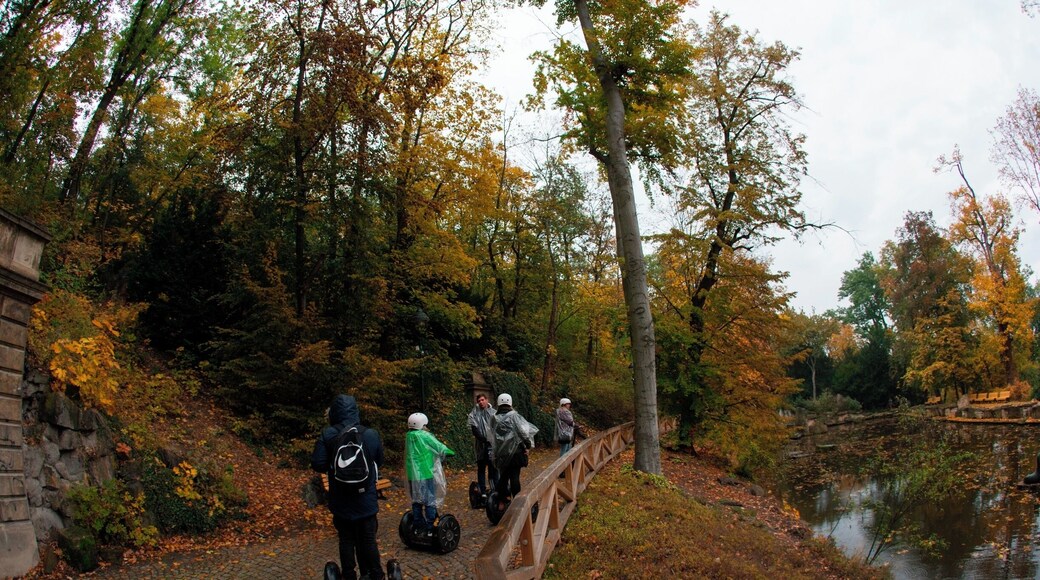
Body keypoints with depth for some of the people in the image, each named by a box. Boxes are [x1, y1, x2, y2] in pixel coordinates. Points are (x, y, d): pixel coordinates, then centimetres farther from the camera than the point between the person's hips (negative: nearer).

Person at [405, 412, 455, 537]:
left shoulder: (409, 437, 3)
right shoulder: (425, 436, -14)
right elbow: (440, 448, -5)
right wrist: (449, 452, 15)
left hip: (413, 475, 6)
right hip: (427, 474, -6)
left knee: (416, 501, 15)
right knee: (430, 502, 4)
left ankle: (418, 527, 22)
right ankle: (430, 529, 7)